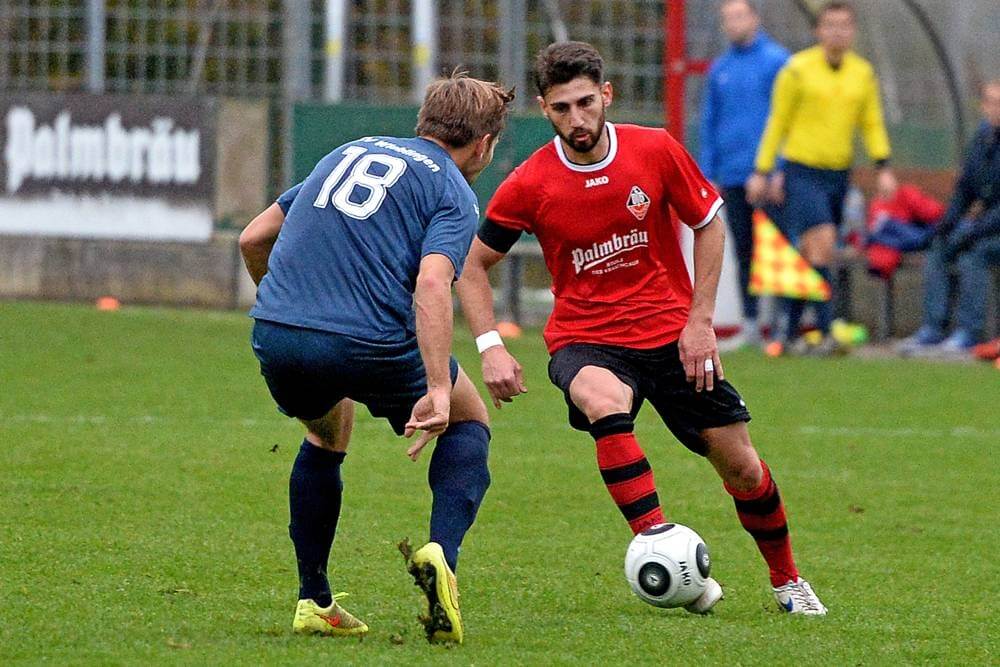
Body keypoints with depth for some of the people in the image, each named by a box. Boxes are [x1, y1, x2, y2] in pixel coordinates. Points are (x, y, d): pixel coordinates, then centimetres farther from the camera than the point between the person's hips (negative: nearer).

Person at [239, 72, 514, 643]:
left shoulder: (351, 152, 25)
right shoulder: (453, 193, 5)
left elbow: (253, 238, 26)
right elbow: (432, 284, -15)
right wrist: (438, 390, -22)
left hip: (275, 338, 5)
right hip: (369, 345, -5)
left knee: (328, 436, 35)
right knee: (470, 423, 21)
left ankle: (314, 603, 27)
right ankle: (442, 553, -3)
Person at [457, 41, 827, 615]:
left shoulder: (656, 151, -8)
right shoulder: (530, 185, -10)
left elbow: (710, 223, 5)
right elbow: (473, 265, 1)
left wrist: (700, 321, -2)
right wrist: (491, 347, -12)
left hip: (671, 333, 2)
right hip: (585, 340, -2)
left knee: (742, 468, 1)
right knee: (606, 404, -38)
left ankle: (787, 580, 27)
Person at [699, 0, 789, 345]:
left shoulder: (776, 61, -3)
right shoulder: (719, 69, 14)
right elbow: (709, 123, 18)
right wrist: (708, 174, 12)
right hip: (732, 176, 5)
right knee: (744, 250, 7)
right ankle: (750, 320, 11)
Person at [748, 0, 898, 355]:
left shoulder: (863, 73, 7)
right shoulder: (798, 70, -5)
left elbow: (872, 123, 12)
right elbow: (777, 123, 0)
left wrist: (883, 168, -1)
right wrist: (762, 172, -1)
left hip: (838, 175, 5)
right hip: (802, 172, -5)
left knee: (807, 258, 8)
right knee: (822, 244, -17)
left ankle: (790, 332, 15)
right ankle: (825, 331, -20)